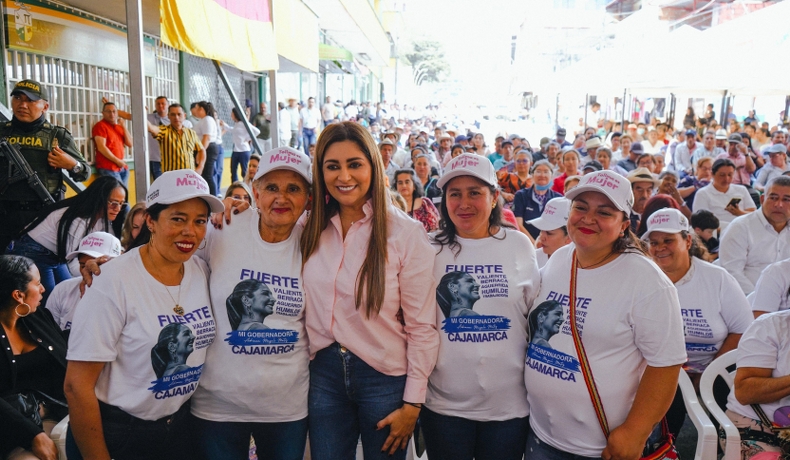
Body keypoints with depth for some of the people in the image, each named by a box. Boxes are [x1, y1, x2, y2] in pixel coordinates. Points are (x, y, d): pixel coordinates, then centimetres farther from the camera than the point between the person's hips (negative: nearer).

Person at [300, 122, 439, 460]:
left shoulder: (405, 233, -12)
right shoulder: (311, 230, 1)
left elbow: (422, 326, -10)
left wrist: (412, 403, -9)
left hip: (384, 378, -3)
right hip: (324, 373, 4)